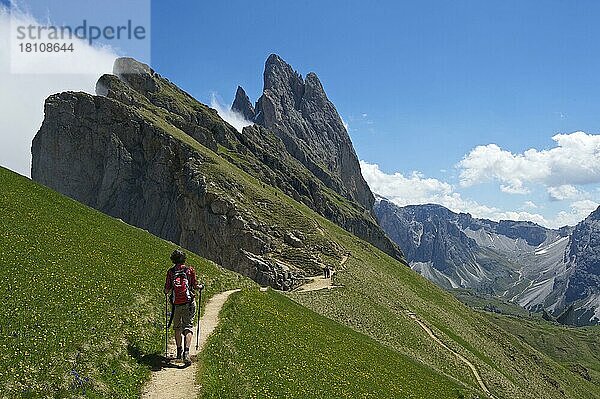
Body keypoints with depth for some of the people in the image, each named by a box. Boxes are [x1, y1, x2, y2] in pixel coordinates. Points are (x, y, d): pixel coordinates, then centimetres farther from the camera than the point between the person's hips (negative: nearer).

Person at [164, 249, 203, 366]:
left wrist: (166, 292, 24)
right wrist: (201, 286, 23)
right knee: (188, 327, -2)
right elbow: (195, 286, 1)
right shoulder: (190, 270, 0)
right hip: (188, 303, -2)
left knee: (177, 328, 18)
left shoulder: (170, 271, 2)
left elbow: (167, 289, 0)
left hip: (176, 303, 2)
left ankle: (179, 351, 28)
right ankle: (186, 352, -18)